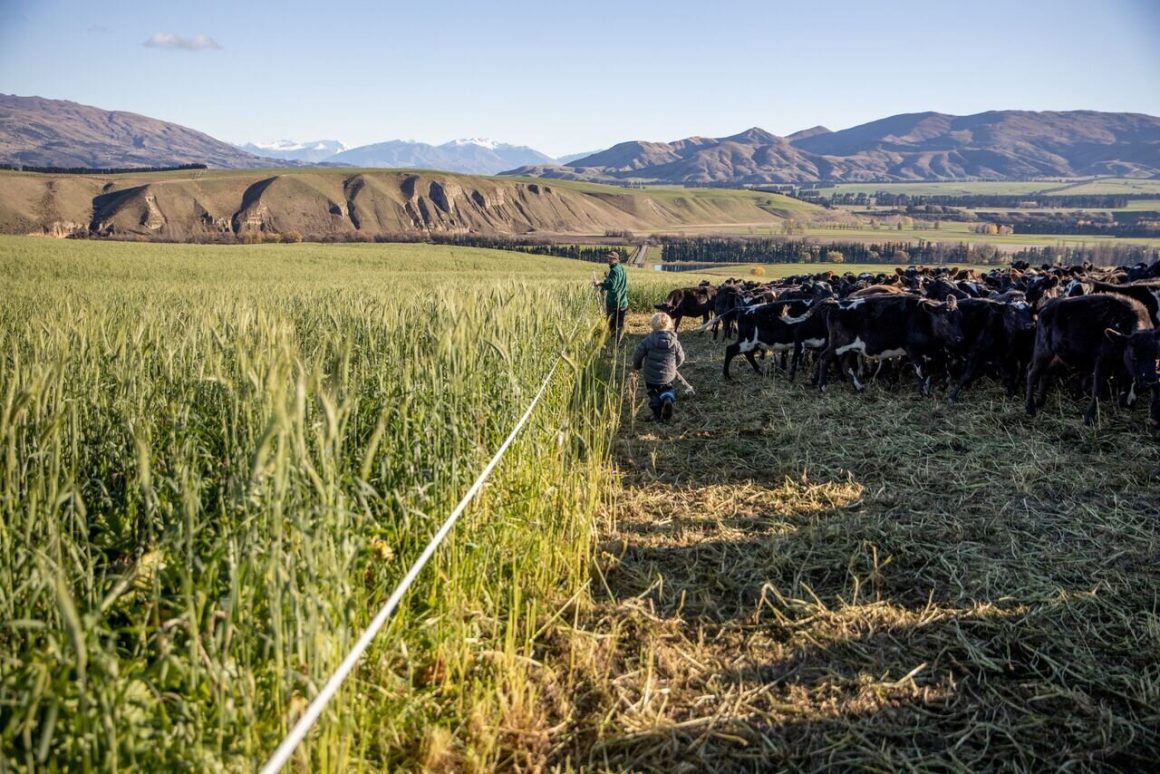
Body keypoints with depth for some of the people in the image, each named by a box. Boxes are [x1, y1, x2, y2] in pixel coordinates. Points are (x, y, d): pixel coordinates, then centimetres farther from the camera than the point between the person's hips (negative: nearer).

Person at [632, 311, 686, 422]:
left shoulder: (649, 339, -14)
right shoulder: (674, 341, -6)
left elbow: (638, 353, -11)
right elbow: (680, 357, 2)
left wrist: (636, 366, 9)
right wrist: (674, 367, 23)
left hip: (651, 376, -2)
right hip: (668, 376, 2)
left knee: (653, 393, 20)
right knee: (667, 390, 25)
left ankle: (657, 413, 19)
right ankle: (668, 400, -4)